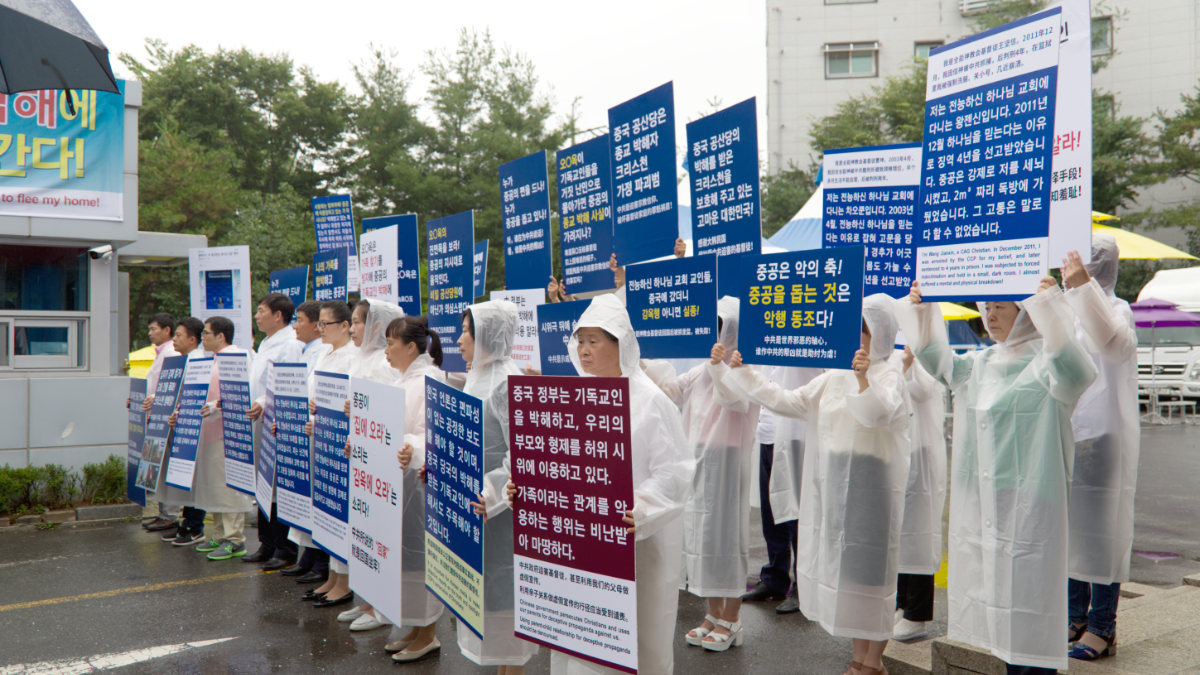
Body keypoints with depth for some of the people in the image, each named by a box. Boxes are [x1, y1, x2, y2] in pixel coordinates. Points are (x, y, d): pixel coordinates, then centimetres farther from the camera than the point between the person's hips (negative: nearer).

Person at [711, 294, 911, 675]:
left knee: (869, 567, 0)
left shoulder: (887, 375, -7)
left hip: (870, 484, -7)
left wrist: (864, 380, -45)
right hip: (834, 483, 7)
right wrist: (739, 372, 6)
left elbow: (880, 413, -27)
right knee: (844, 564, 12)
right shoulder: (835, 378, 13)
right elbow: (787, 402, 11)